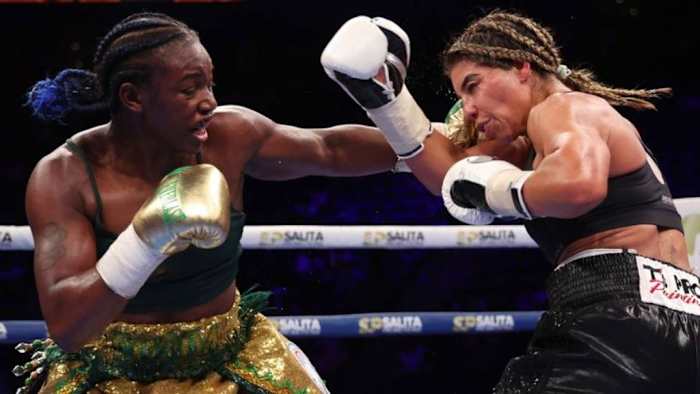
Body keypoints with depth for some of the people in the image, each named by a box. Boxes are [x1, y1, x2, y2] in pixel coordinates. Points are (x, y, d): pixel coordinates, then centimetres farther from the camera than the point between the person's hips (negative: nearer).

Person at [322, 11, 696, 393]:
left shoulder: (562, 109, -3)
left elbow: (580, 183, -26)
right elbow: (452, 173, 25)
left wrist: (494, 189, -9)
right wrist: (384, 95, 18)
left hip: (617, 321, -10)